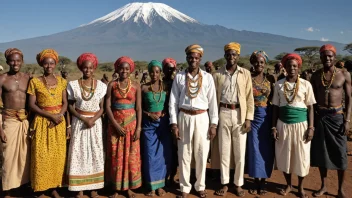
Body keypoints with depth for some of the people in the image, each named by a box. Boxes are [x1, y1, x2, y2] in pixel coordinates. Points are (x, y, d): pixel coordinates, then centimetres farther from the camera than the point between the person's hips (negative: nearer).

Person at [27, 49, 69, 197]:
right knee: (42, 156, -1)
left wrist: (59, 115, -14)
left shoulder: (61, 81, 6)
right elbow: (32, 105, -6)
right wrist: (50, 116, -15)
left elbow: (65, 103, 5)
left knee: (57, 155, 5)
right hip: (42, 122, -2)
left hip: (59, 122, 3)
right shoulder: (35, 82, -1)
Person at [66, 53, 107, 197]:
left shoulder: (101, 85, 0)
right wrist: (83, 119, -14)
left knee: (95, 153, 5)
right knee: (79, 153, 2)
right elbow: (70, 106, -1)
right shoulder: (73, 85, -2)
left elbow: (102, 107, 1)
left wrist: (93, 119, -16)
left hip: (95, 122, 1)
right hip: (79, 122, -1)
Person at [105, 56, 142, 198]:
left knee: (131, 156, 5)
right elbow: (107, 106, -4)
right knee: (116, 156, 5)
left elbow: (138, 108, 0)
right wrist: (116, 125, -12)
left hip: (131, 123, 1)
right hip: (115, 124, 0)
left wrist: (138, 128, -7)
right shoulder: (112, 85, 0)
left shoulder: (135, 86, 1)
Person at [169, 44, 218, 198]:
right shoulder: (179, 77, 0)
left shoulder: (207, 77, 1)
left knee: (201, 154, 8)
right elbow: (173, 101, 1)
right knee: (184, 154, 7)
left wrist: (213, 124, -1)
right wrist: (174, 123, -4)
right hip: (184, 117, 0)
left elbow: (212, 101, 2)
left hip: (202, 118, 0)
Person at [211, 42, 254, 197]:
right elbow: (214, 98, 4)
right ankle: (225, 183, 21)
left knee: (240, 152, 6)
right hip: (223, 114, 0)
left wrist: (248, 119, -5)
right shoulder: (217, 74, 5)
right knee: (223, 151, 8)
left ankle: (238, 184, 21)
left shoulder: (245, 74, 4)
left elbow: (249, 98, 2)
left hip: (239, 114, 0)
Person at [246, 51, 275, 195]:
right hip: (253, 115, -1)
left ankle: (263, 182, 21)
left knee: (266, 148, 7)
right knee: (254, 148, 5)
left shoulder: (270, 79, 1)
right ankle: (256, 182, 18)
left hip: (267, 115, 1)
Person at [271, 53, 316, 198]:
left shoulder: (306, 84, -2)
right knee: (284, 155, 9)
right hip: (283, 123, 2)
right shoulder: (279, 84, 2)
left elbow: (310, 107, 1)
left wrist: (311, 127, -5)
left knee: (301, 156, 6)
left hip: (300, 123, -1)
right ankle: (288, 185, 29)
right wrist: (274, 126, 0)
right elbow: (275, 106, 4)